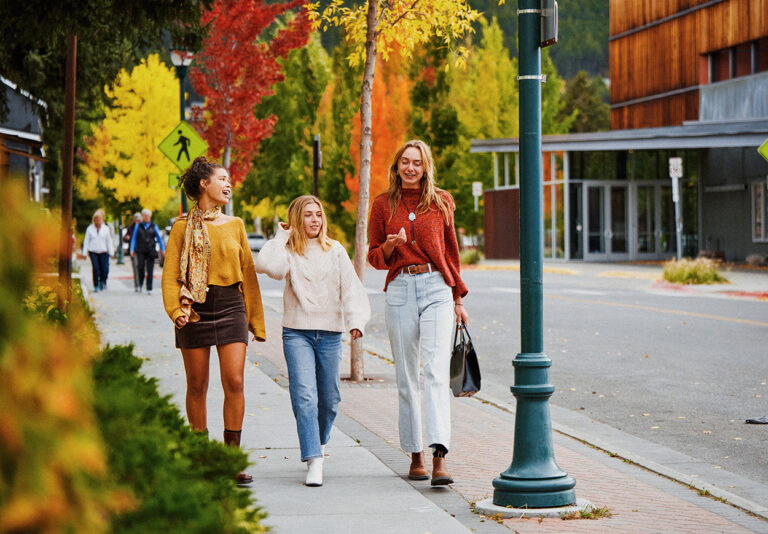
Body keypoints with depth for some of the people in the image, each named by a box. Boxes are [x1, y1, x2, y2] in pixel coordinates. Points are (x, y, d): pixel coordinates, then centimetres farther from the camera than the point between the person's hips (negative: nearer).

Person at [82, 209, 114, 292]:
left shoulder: (106, 229, 7)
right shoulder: (90, 229, 5)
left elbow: (109, 241, 9)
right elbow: (86, 241, 6)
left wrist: (111, 252, 5)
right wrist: (85, 253, 2)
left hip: (103, 251, 1)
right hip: (93, 251, -1)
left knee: (105, 269, -4)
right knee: (95, 268, -10)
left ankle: (103, 282, 25)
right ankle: (96, 286, -1)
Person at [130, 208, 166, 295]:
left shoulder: (153, 226, 9)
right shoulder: (138, 226, 9)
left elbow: (159, 238, 12)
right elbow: (134, 238, 10)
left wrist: (163, 249, 7)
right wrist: (132, 250, 2)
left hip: (150, 251, 0)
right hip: (140, 251, 0)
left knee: (150, 270, -5)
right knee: (140, 267, -14)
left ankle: (149, 289, -1)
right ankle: (139, 284, 9)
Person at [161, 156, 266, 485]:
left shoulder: (235, 225, 13)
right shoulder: (183, 227, 4)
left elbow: (248, 273, 16)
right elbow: (170, 275, 0)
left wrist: (256, 320, 15)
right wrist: (176, 310, -17)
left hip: (231, 307, 2)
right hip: (196, 309, -2)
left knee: (234, 382, -8)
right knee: (197, 385, 2)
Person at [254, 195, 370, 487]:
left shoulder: (335, 251, 9)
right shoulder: (289, 252, 3)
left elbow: (351, 288, 3)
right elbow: (267, 265, -18)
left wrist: (356, 320, -12)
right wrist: (281, 236, -5)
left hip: (330, 333, 2)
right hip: (297, 333, -2)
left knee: (329, 398, 8)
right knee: (304, 395, -14)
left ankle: (319, 442, 37)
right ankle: (314, 462, -17)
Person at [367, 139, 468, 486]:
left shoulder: (441, 201, 7)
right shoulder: (383, 204, 7)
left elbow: (450, 251, 15)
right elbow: (374, 257, 10)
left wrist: (457, 298, 15)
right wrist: (390, 245, -12)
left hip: (436, 288, -1)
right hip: (400, 291, 1)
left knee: (437, 370, -14)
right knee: (406, 376, 5)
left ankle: (439, 457, -23)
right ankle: (415, 455, 15)